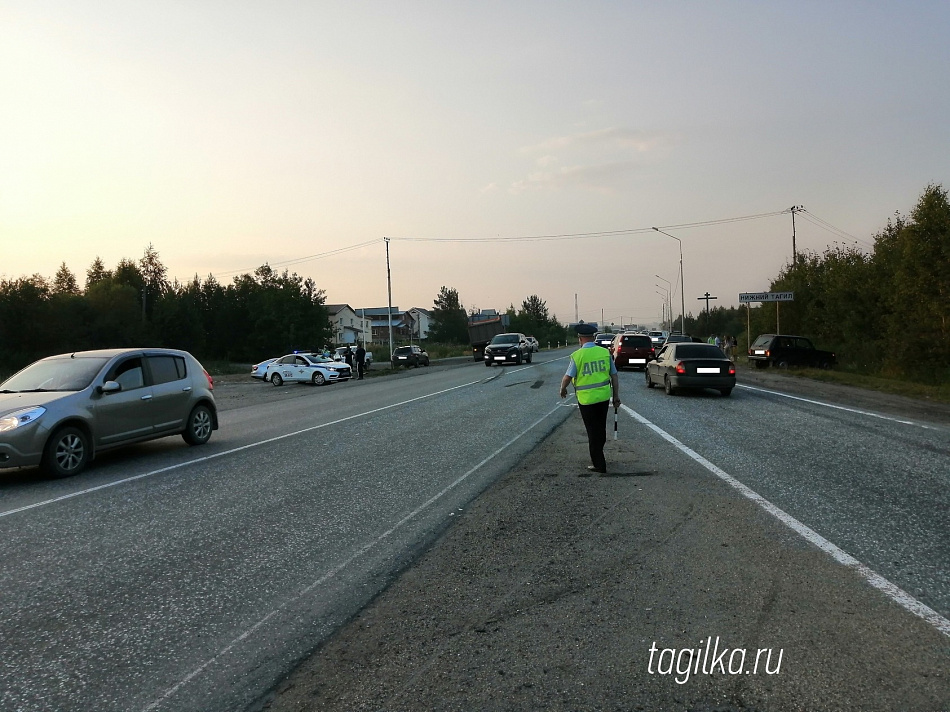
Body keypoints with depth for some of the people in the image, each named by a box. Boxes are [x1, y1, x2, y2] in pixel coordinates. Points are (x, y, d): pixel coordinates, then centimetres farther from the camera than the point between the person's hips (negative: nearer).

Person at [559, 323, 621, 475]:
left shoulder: (577, 355, -12)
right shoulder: (605, 352, -1)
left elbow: (567, 377, -11)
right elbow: (614, 376, 2)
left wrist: (563, 389, 9)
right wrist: (616, 396, 11)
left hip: (586, 399, -4)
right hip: (604, 397, 4)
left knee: (593, 431, 6)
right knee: (601, 429, 19)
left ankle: (599, 464, 11)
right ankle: (597, 456, 35)